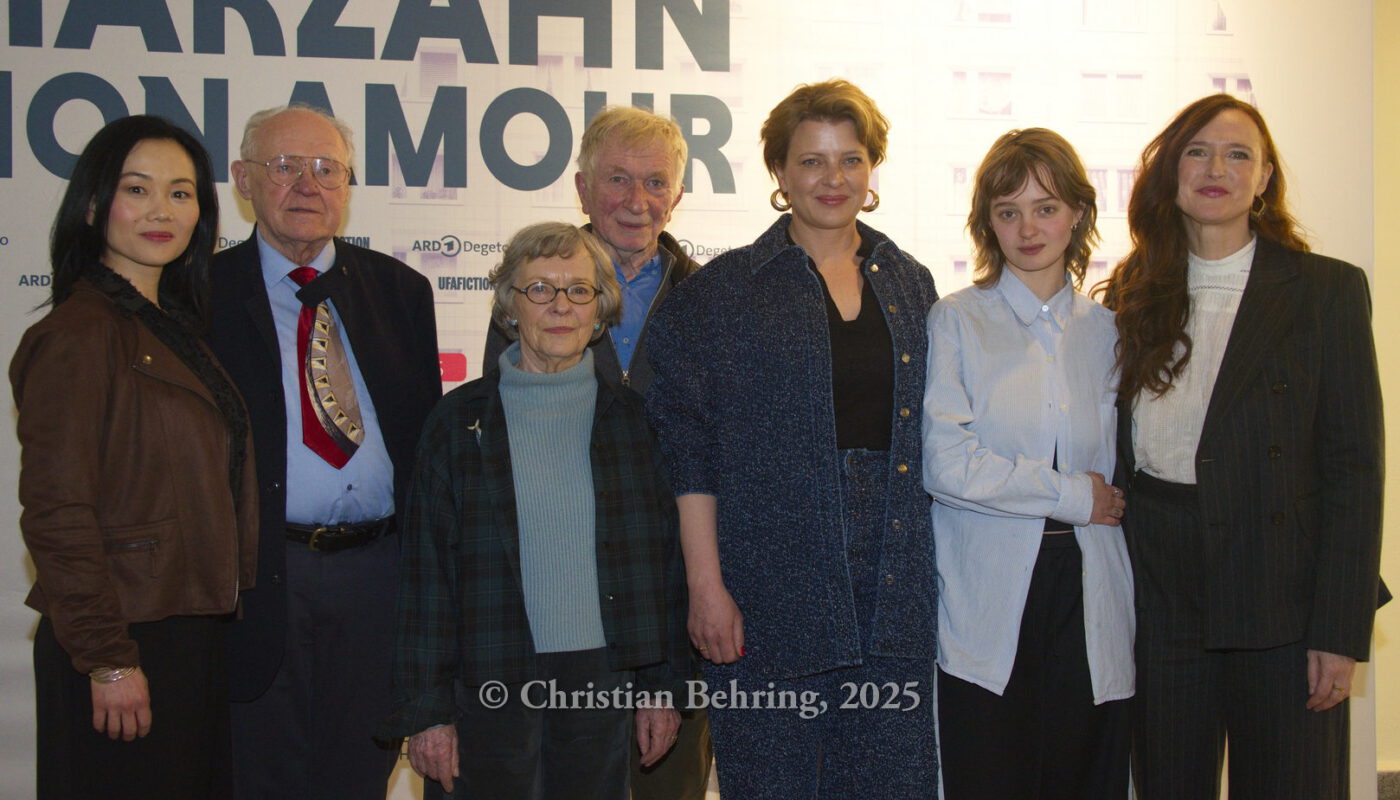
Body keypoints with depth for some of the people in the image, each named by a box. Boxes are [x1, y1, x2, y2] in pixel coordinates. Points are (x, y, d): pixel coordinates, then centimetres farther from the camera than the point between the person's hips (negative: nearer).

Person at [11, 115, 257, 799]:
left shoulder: (175, 327, 13)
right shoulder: (78, 334, -13)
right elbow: (56, 512, -17)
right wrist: (108, 658, -18)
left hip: (193, 633, 8)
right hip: (123, 647, -8)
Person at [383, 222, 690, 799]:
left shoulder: (633, 418, 6)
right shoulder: (460, 420, 1)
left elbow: (665, 558, 8)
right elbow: (426, 572, 1)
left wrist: (663, 686, 5)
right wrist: (427, 708, -3)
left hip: (604, 679, 1)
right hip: (490, 683, -1)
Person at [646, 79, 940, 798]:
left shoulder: (910, 285, 12)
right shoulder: (724, 291, -1)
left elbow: (926, 435, 17)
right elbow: (689, 450, -4)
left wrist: (929, 564, 11)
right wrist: (706, 585, -10)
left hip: (896, 592, 4)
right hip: (774, 593, -3)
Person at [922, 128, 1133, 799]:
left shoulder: (1105, 331, 12)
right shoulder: (956, 322, 1)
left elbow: (1115, 471, 17)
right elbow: (945, 464, -10)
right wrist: (1074, 496, -7)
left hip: (1089, 602, 3)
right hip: (986, 611, -3)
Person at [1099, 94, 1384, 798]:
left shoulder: (1328, 291, -1)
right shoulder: (1131, 295, 8)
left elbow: (1353, 465, -5)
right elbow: (1115, 452, 10)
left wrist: (1341, 630, -11)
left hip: (1280, 600, -3)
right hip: (1159, 600, 3)